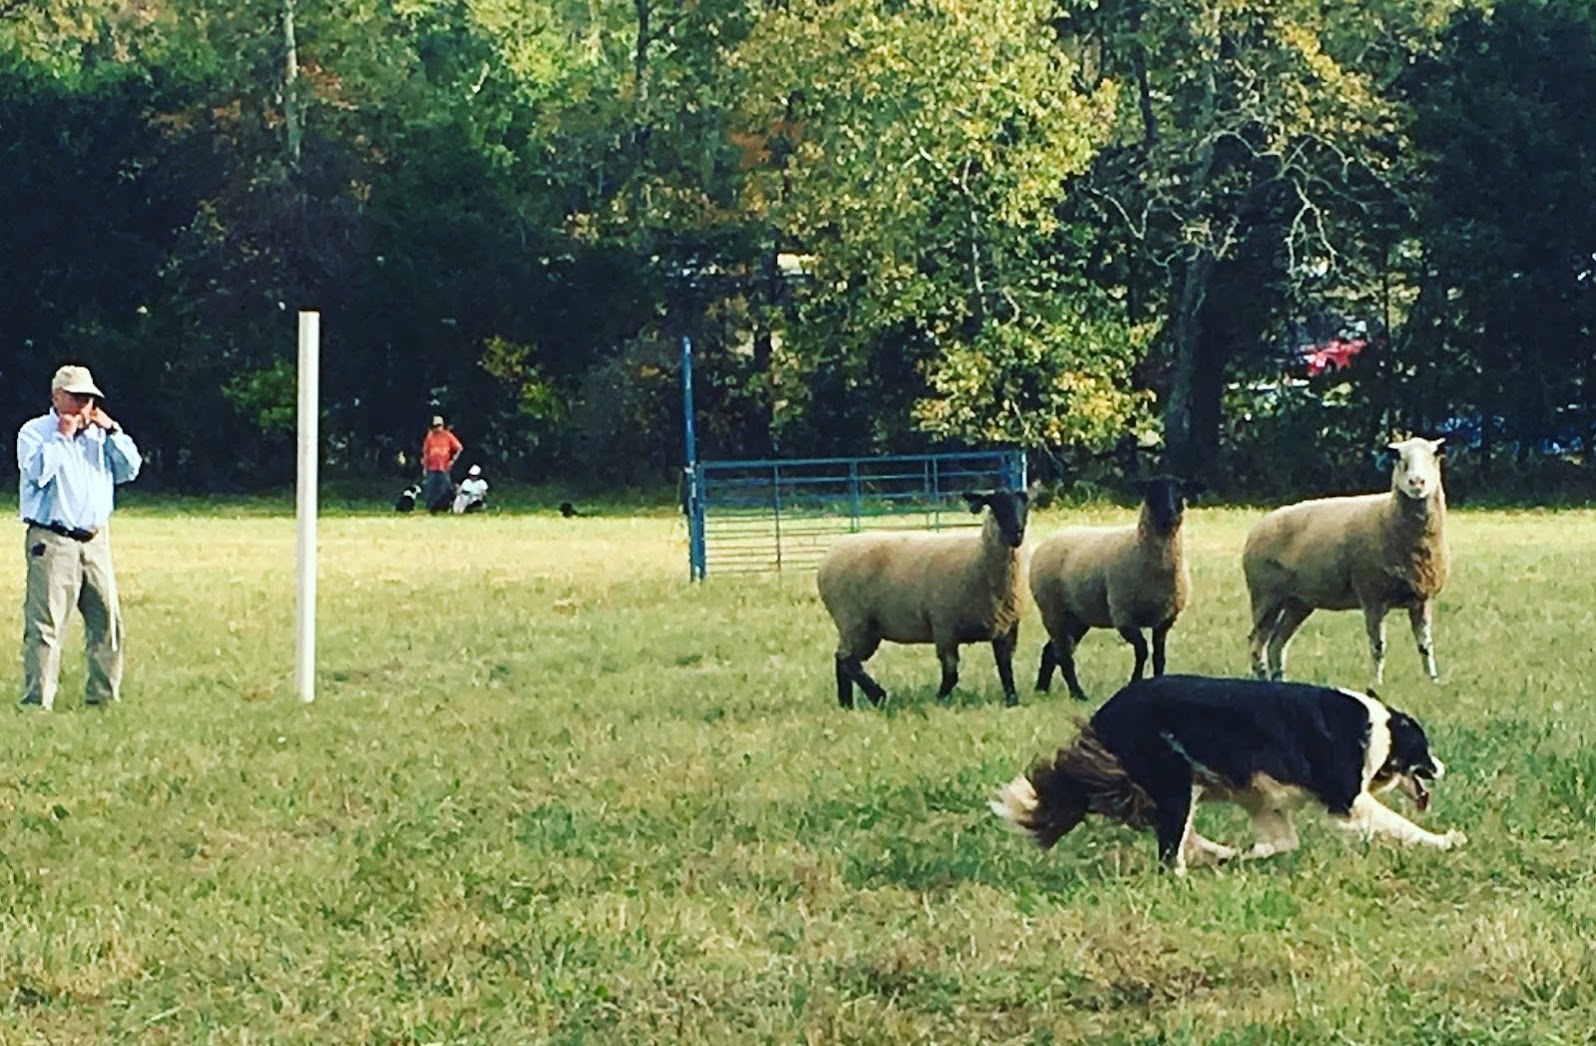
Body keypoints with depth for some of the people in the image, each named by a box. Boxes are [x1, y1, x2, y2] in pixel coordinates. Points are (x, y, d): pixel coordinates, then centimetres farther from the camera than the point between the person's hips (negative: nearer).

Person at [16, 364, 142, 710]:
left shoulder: (99, 434, 17)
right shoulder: (34, 432, 0)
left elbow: (129, 468, 9)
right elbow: (39, 471, -17)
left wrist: (112, 431, 0)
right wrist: (62, 435, -11)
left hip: (96, 539, 6)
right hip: (52, 541, -6)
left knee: (107, 621, 6)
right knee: (45, 624, -10)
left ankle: (103, 696, 16)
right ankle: (37, 701, -10)